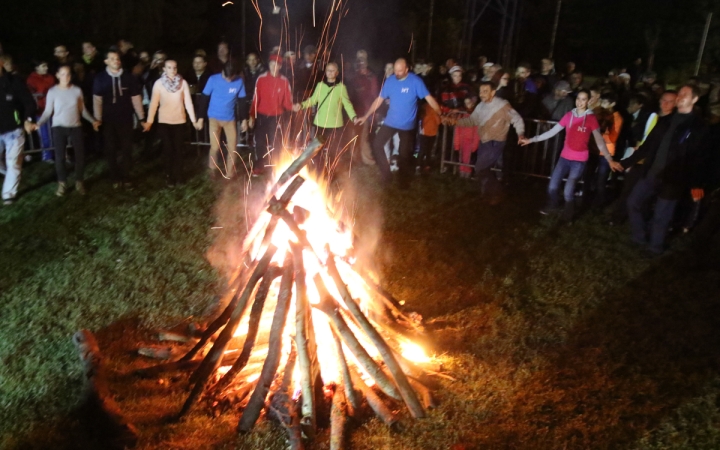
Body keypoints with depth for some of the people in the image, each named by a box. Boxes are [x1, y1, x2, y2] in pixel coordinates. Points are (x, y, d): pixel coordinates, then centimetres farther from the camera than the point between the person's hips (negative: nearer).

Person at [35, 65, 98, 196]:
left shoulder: (77, 90, 0)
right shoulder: (52, 91, -4)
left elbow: (83, 110, 8)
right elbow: (48, 111, -2)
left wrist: (93, 120, -2)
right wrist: (39, 123, -15)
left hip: (76, 127, 1)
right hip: (59, 127, -1)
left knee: (80, 155, 2)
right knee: (59, 156, -1)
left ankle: (79, 182, 18)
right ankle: (62, 183, 14)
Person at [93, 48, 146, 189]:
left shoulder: (128, 77, -1)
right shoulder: (100, 78, -2)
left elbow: (136, 98, 2)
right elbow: (97, 99, -3)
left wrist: (141, 118, 0)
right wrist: (98, 119, -11)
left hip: (126, 119, 0)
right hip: (108, 120, 0)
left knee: (126, 149, 4)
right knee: (111, 150, 7)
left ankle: (126, 177, 16)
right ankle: (115, 178, 18)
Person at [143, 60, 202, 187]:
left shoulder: (183, 83, -3)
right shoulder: (158, 83, -6)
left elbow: (188, 102, -3)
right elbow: (154, 103, -5)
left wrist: (194, 120, -6)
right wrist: (149, 121, -7)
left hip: (179, 121, 1)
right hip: (164, 121, -1)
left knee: (178, 149, 7)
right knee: (168, 149, 0)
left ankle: (177, 176, 20)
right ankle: (169, 177, 14)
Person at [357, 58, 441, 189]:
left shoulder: (415, 81, -15)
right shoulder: (390, 80, -4)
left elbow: (429, 98, -16)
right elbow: (379, 100, 2)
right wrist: (366, 116, 0)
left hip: (407, 125, -3)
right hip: (390, 122, 3)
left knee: (405, 154, 6)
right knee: (376, 145, -4)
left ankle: (404, 180, 30)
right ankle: (386, 173, 14)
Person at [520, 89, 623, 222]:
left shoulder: (591, 118, -9)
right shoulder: (569, 115, 2)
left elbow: (599, 141, -14)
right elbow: (552, 131, 7)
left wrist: (609, 159, -26)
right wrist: (532, 139, 5)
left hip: (579, 160, -4)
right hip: (564, 157, 4)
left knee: (568, 190, -7)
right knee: (552, 185, 4)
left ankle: (568, 214, 21)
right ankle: (552, 206, 34)